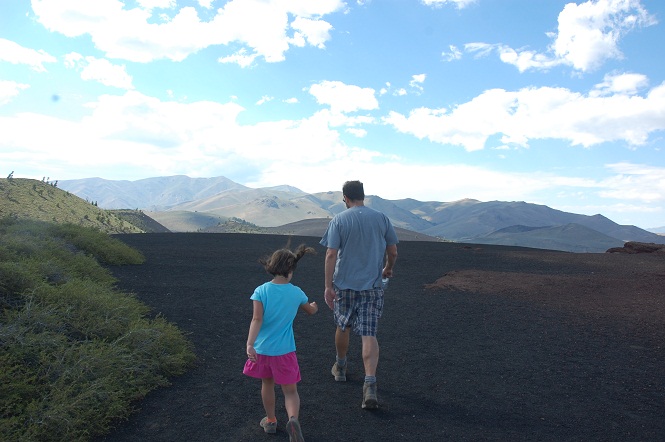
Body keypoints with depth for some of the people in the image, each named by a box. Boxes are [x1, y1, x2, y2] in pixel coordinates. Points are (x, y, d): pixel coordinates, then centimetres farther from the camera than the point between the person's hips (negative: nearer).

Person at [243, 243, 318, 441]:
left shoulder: (261, 291, -9)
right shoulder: (297, 293, -3)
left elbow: (257, 320, -20)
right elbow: (311, 311, 17)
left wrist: (250, 344, -24)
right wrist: (314, 305, 39)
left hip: (262, 349, 1)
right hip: (285, 350, -1)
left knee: (267, 383, 23)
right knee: (290, 390, 9)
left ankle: (270, 421, 37)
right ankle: (293, 418, -18)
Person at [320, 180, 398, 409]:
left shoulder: (338, 220, -6)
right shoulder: (381, 218, 0)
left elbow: (331, 255, -12)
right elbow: (393, 252, 5)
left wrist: (328, 286, -9)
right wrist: (388, 269, 25)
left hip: (344, 285, 0)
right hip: (372, 286, 1)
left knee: (342, 327, 20)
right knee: (369, 334, 1)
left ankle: (340, 367, 39)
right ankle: (370, 384, -10)